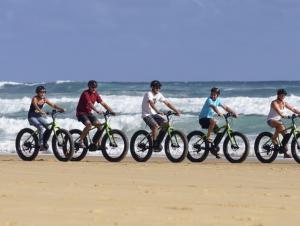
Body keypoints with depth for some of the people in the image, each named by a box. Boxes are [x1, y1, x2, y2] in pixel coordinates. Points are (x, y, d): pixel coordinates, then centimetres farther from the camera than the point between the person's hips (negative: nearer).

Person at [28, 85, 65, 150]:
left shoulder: (44, 99, 0)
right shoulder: (35, 98, -17)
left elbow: (53, 105, -7)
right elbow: (35, 105, -38)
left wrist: (61, 109, -23)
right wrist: (40, 111, -57)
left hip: (39, 116, 6)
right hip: (32, 117, -6)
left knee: (49, 127, -16)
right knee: (41, 128, -28)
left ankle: (45, 142, 0)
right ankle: (40, 144, -22)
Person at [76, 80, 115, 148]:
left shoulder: (95, 94, 2)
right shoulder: (85, 93, -19)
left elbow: (103, 103, -1)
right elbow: (90, 103, -33)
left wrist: (111, 111, -11)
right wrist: (97, 110, -47)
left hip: (88, 113, 7)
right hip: (81, 113, -7)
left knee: (98, 124, -9)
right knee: (89, 124, -30)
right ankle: (80, 141, -20)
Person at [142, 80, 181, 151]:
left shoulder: (159, 95, 3)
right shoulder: (149, 94, -19)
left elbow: (167, 103, 4)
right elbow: (151, 103, -37)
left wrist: (176, 111, -7)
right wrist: (158, 111, -52)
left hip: (153, 114, 7)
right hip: (146, 114, -7)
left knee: (165, 123, -10)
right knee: (155, 126, -30)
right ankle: (154, 145, -20)